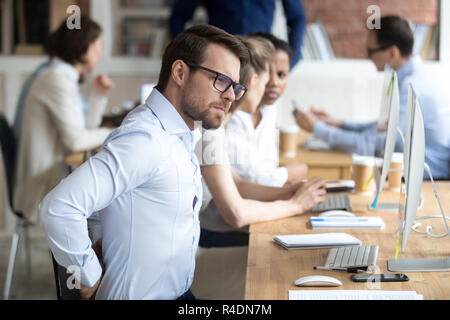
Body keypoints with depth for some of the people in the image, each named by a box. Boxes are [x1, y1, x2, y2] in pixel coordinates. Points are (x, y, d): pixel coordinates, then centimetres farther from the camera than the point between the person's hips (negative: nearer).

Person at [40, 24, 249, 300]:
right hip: (141, 295, -9)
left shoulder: (182, 137, 10)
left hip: (180, 292, 9)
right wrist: (91, 278, -17)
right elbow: (60, 207, -28)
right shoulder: (144, 140, -20)